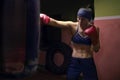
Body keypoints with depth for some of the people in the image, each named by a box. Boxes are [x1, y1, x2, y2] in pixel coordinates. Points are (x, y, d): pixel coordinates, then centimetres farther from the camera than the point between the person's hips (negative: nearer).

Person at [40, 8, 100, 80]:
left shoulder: (93, 30, -7)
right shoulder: (73, 26, -8)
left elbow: (96, 50, -2)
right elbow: (56, 23, -23)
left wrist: (95, 39, -19)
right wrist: (44, 18, -39)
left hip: (88, 63, 0)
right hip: (74, 62, 0)